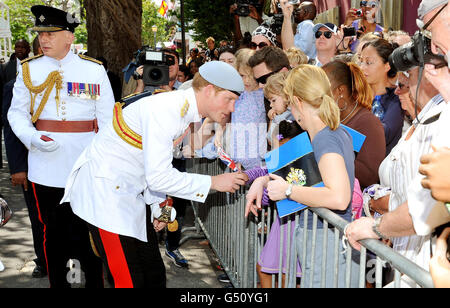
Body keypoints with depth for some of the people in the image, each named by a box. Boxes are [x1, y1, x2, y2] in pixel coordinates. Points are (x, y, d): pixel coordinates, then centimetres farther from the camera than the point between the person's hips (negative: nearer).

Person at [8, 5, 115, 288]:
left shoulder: (95, 70, 1)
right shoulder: (29, 69, 4)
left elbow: (107, 119, 3)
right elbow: (17, 112, 8)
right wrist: (32, 138, -11)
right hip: (46, 166, 2)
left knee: (88, 229, 4)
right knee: (54, 229, 12)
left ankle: (95, 282, 19)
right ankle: (57, 282, 28)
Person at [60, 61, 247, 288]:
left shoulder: (185, 108, 5)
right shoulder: (165, 110, -25)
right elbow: (158, 177, -28)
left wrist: (159, 207, 12)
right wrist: (213, 182, -20)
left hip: (131, 192, 9)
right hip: (104, 190, -9)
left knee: (154, 275, 10)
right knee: (130, 280, -9)